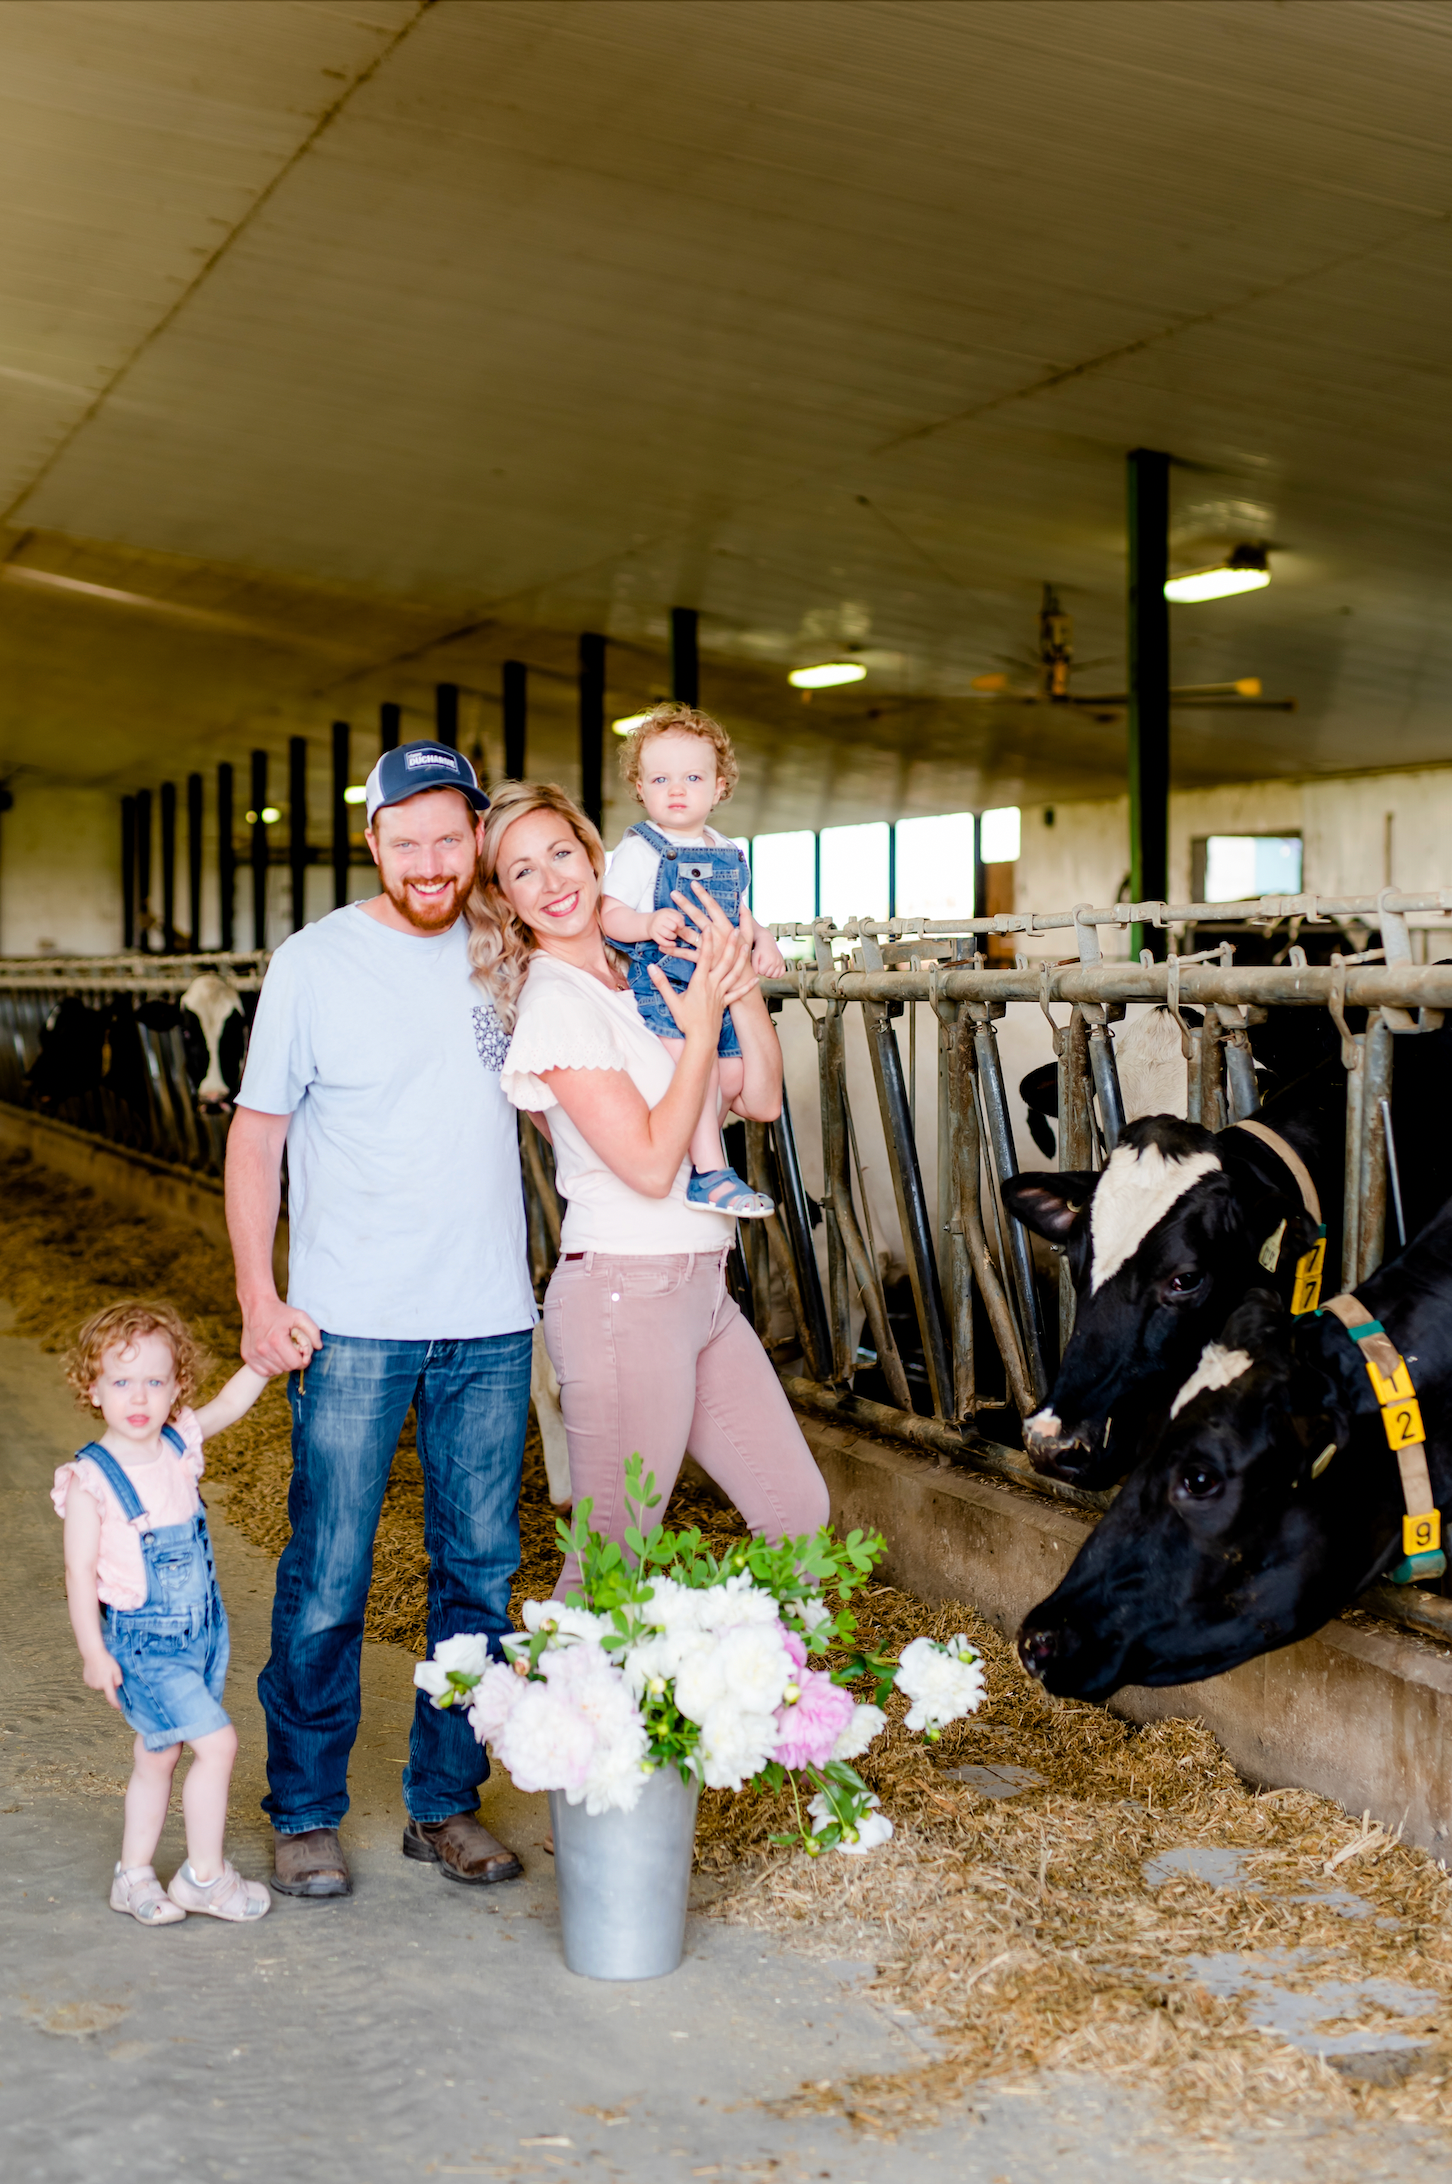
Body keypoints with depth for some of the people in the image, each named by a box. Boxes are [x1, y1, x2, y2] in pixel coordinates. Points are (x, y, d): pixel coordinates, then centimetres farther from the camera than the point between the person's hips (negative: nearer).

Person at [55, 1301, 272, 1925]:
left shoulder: (179, 1443, -1)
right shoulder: (90, 1480, -17)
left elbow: (229, 1405, 17)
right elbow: (80, 1572, -12)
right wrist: (93, 1652, -12)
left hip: (203, 1630, 6)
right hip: (142, 1642, -6)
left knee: (156, 1754, 16)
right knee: (217, 1741, -11)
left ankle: (134, 1874, 30)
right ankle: (205, 1875, 6)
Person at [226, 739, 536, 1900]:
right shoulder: (316, 961, -2)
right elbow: (257, 1134, 1)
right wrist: (258, 1298, -6)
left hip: (491, 1325, 3)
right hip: (352, 1326, -3)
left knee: (481, 1573, 9)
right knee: (327, 1581, 1)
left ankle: (447, 1803, 23)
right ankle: (305, 1814, 17)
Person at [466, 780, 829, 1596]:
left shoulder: (640, 975, 10)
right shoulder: (557, 1003, -13)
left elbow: (762, 1100, 10)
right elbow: (651, 1165, -18)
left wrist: (743, 985, -3)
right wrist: (704, 1023, -12)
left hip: (701, 1286, 8)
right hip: (626, 1292, -8)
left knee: (798, 1512, 12)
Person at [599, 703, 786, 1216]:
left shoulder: (729, 854, 14)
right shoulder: (640, 849, -5)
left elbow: (740, 914, 25)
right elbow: (610, 915, -11)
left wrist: (763, 942, 5)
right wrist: (651, 924, -30)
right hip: (659, 982, -7)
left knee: (732, 1076, 3)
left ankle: (695, 1148, 24)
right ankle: (710, 1175, -21)